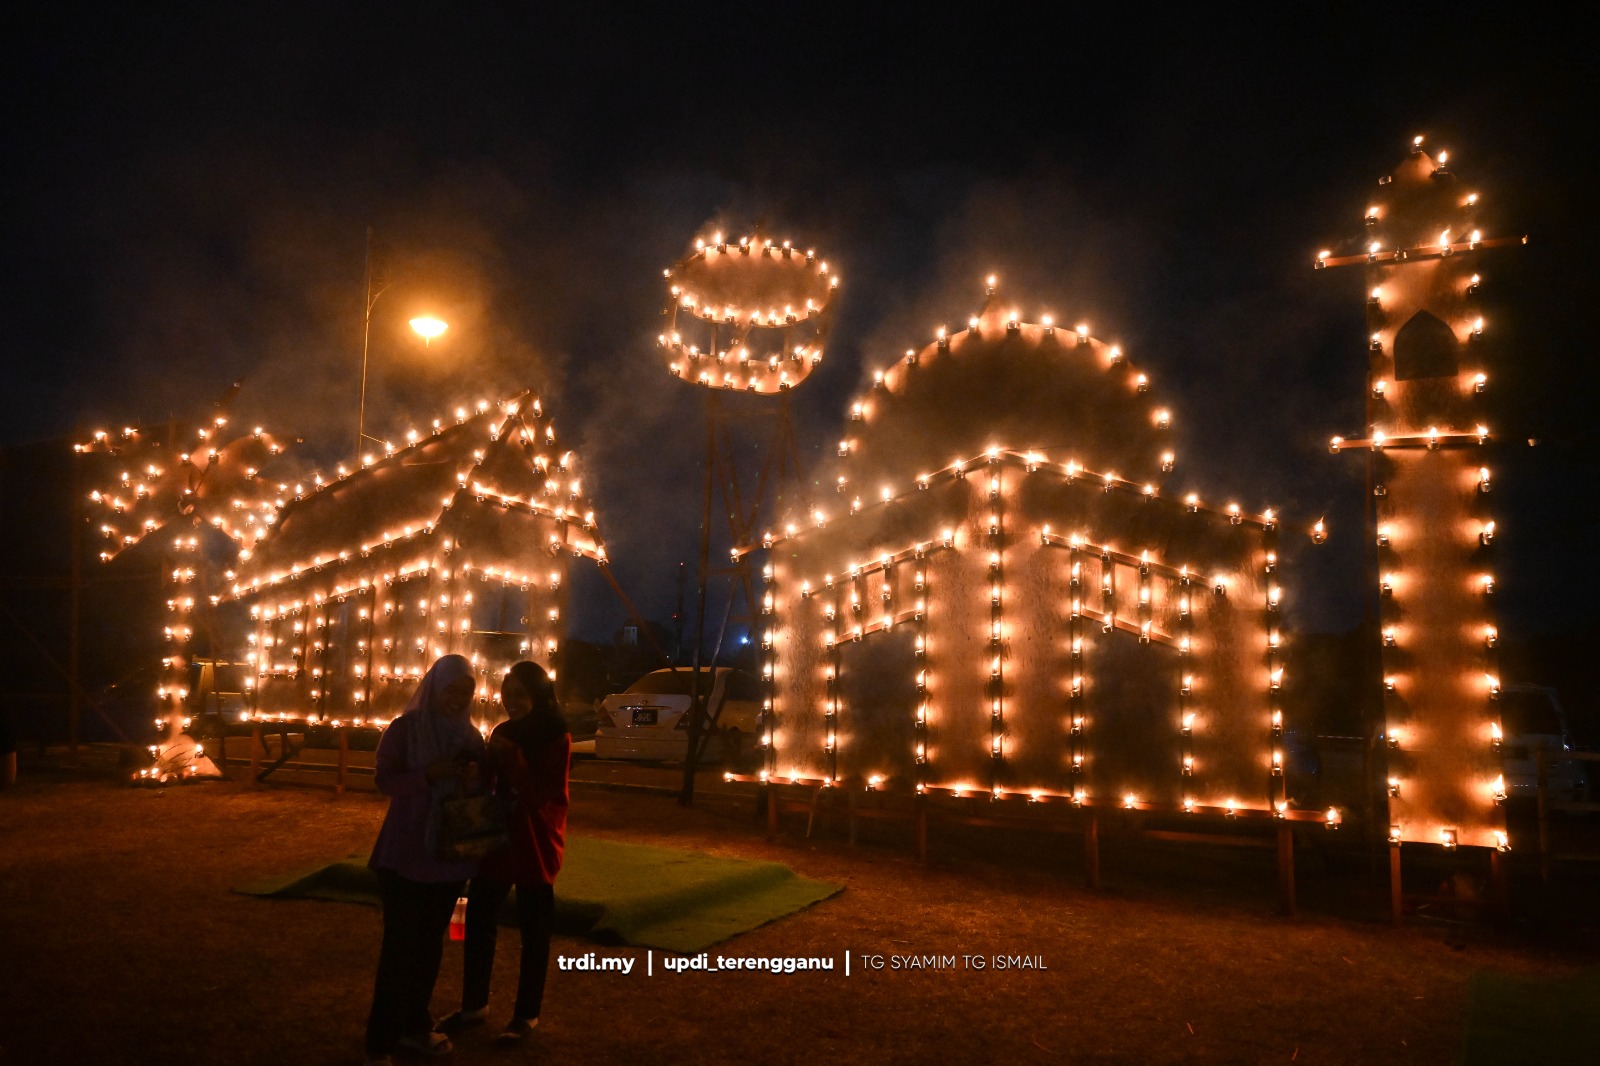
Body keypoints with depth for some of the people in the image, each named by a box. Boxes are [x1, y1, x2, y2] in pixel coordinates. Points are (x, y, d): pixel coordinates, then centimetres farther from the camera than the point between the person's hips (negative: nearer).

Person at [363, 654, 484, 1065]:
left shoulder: (471, 735, 7)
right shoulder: (406, 727, -5)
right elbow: (385, 781, -11)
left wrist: (474, 778, -10)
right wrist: (428, 774, -26)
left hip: (449, 855, 5)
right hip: (405, 855, -5)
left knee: (431, 944, 10)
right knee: (399, 947, -5)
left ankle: (414, 1027, 22)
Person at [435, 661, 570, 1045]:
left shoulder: (557, 738, -11)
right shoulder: (503, 732, 8)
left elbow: (543, 794, -18)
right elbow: (488, 784, 17)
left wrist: (512, 757, -24)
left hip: (535, 845, -6)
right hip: (498, 839, 6)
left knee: (533, 932, 4)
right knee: (478, 920, 9)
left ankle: (526, 1014, 18)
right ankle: (474, 1004, 26)